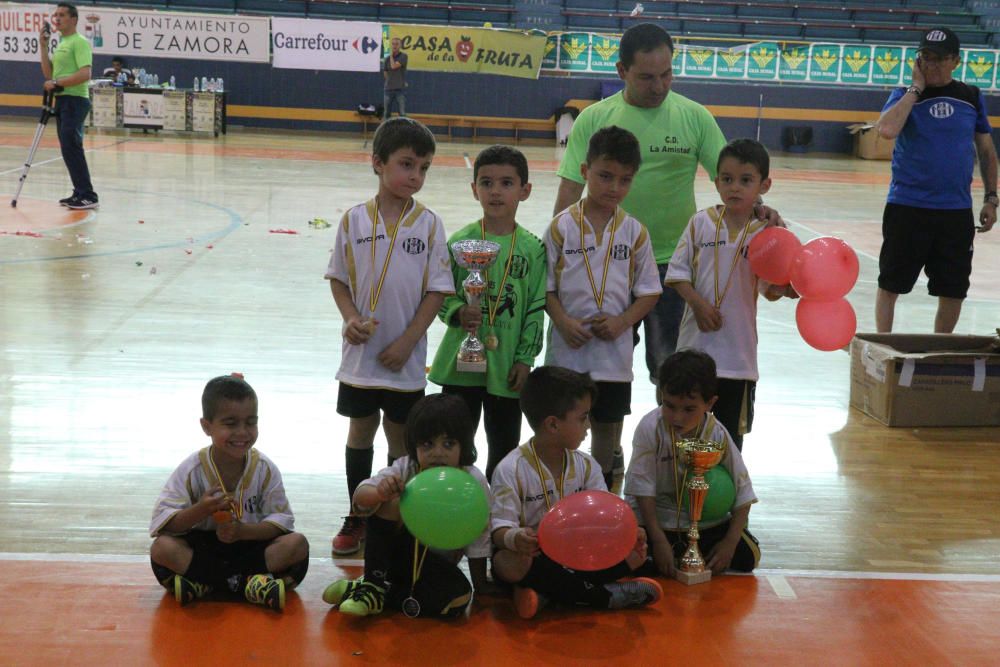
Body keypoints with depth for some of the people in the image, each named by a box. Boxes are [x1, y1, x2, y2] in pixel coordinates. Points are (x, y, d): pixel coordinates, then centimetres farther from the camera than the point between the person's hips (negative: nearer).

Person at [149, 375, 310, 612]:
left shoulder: (265, 469, -5)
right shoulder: (192, 470, -10)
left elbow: (281, 519, -9)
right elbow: (162, 521, -14)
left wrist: (242, 530, -26)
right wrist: (200, 510, -32)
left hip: (250, 544, 1)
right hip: (203, 546, -1)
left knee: (298, 544, -25)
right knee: (161, 548, -30)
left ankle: (204, 584, -27)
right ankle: (249, 582, -27)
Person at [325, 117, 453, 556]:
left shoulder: (428, 224, -6)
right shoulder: (355, 220, -3)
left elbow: (437, 290, -6)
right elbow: (339, 279, 4)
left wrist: (407, 341, -11)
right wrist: (351, 318, -12)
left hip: (405, 356, -1)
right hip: (361, 351, 1)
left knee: (399, 435, 9)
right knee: (361, 428, 13)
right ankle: (358, 517, 27)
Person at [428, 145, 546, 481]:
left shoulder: (532, 248, -2)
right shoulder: (460, 241, -3)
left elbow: (536, 308, 1)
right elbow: (440, 294, 1)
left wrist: (525, 358, -3)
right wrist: (458, 313, -20)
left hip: (507, 365, 1)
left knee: (505, 446, 13)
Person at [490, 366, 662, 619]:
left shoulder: (586, 465, 4)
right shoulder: (511, 470, -14)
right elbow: (500, 528, -19)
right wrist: (514, 538, -44)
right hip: (532, 555, -5)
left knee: (634, 552, -16)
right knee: (508, 563, -39)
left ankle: (547, 591, -23)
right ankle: (600, 594, -29)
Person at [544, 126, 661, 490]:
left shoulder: (634, 231, 0)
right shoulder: (562, 226, -3)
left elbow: (649, 291, 3)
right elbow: (546, 286, -1)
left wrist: (622, 322, -12)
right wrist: (563, 321, -15)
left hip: (614, 350, 2)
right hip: (567, 349, -1)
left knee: (607, 425, 13)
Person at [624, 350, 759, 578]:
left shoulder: (717, 435, -12)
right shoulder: (650, 428, -20)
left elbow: (742, 493, -7)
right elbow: (643, 490, -16)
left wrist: (730, 542, -16)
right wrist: (659, 541, -21)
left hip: (705, 520, 2)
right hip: (656, 519, -2)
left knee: (748, 556, -11)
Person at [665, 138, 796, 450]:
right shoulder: (701, 222, -1)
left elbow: (769, 288, -7)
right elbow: (677, 271, 0)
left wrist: (782, 289, -28)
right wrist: (698, 303, -13)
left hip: (737, 349, -1)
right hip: (695, 342, 1)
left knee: (731, 430, 11)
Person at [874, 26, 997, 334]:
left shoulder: (972, 97, 7)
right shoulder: (905, 96, -1)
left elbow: (986, 150, 15)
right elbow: (887, 130, -22)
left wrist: (991, 198, 10)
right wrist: (917, 88, -14)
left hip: (957, 212, 2)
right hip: (906, 207, -2)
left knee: (953, 290, 8)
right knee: (890, 284, 5)